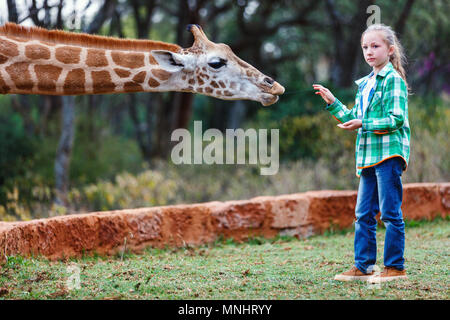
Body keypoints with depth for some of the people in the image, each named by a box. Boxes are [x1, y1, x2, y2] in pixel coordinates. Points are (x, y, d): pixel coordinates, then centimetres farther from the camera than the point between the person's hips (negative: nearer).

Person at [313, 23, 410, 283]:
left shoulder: (394, 80, -7)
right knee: (363, 214, 9)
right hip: (368, 155, 9)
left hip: (389, 154, -8)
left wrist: (363, 124, -19)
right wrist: (333, 103, 19)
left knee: (390, 213, -5)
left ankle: (395, 267, 0)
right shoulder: (365, 84, 18)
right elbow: (354, 119, 24)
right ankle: (363, 266, 14)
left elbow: (396, 119, -16)